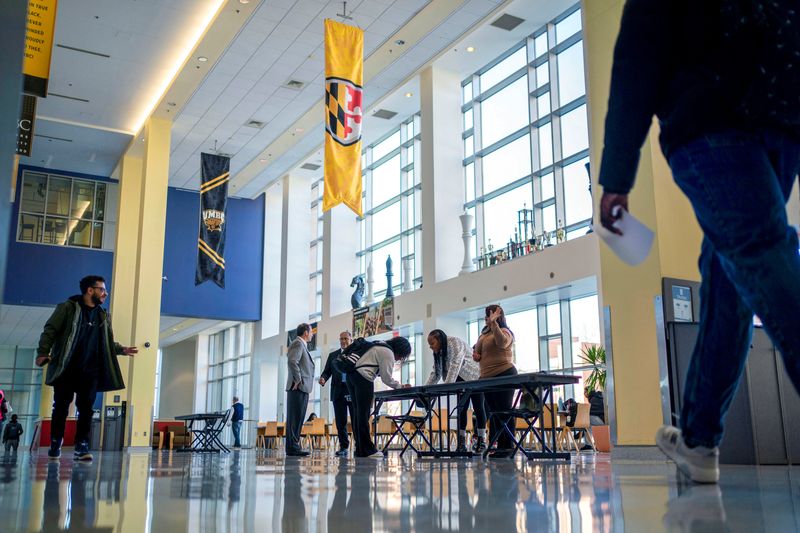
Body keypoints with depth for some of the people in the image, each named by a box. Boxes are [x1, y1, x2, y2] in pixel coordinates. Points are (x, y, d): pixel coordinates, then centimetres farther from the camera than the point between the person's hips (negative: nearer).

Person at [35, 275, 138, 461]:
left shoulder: (103, 316, 15)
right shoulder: (68, 308, 0)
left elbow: (108, 342, 20)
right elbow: (50, 330, -3)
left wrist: (121, 349, 2)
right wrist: (43, 352, -15)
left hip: (90, 371, 4)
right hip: (66, 369, -3)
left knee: (86, 409, -3)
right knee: (61, 407, 3)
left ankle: (82, 446, -2)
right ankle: (55, 445, 15)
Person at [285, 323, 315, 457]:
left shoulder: (302, 345, 24)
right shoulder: (298, 343, -7)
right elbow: (292, 361, -21)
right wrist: (298, 380, -18)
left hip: (302, 388, 10)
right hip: (298, 387, -10)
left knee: (298, 418, 10)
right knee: (295, 417, -11)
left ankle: (294, 446, 12)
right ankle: (292, 447, -12)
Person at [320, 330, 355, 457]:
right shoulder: (332, 355, 17)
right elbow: (327, 371, 13)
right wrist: (323, 379, -9)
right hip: (338, 392, 3)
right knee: (340, 421, 2)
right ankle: (343, 447, 8)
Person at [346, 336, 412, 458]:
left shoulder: (379, 347, 25)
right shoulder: (388, 352, -4)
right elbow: (386, 377, -4)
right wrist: (400, 386, 7)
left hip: (351, 375, 10)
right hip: (363, 378, -10)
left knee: (358, 414, 7)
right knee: (363, 415, -8)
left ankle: (360, 450, 8)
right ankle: (367, 450, -7)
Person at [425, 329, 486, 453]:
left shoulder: (455, 343, -20)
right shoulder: (438, 352, 7)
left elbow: (455, 366, -30)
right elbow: (435, 373, 8)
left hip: (474, 377, -8)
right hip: (462, 382, 8)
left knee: (478, 408, -4)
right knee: (461, 409, 0)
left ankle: (481, 441, 2)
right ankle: (461, 442, -1)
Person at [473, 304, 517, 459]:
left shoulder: (504, 331, -5)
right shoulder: (484, 334, 18)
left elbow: (502, 343, -28)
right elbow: (479, 351, 28)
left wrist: (494, 323, -30)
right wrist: (476, 355, 6)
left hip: (504, 375, -9)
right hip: (487, 377, 9)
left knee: (504, 411, -8)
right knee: (494, 412, 9)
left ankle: (508, 446, -6)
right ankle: (500, 446, 14)